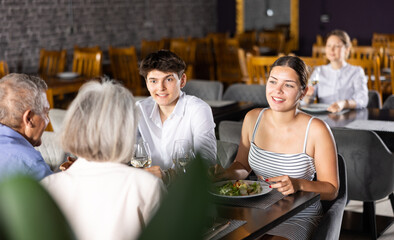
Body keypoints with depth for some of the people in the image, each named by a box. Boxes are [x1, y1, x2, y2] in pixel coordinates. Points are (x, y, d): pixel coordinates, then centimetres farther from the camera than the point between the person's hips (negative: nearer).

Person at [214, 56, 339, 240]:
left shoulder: (316, 130, -13)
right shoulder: (253, 118, 0)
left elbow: (331, 190, -8)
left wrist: (298, 184, -25)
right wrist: (226, 174, -7)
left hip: (299, 219, -4)